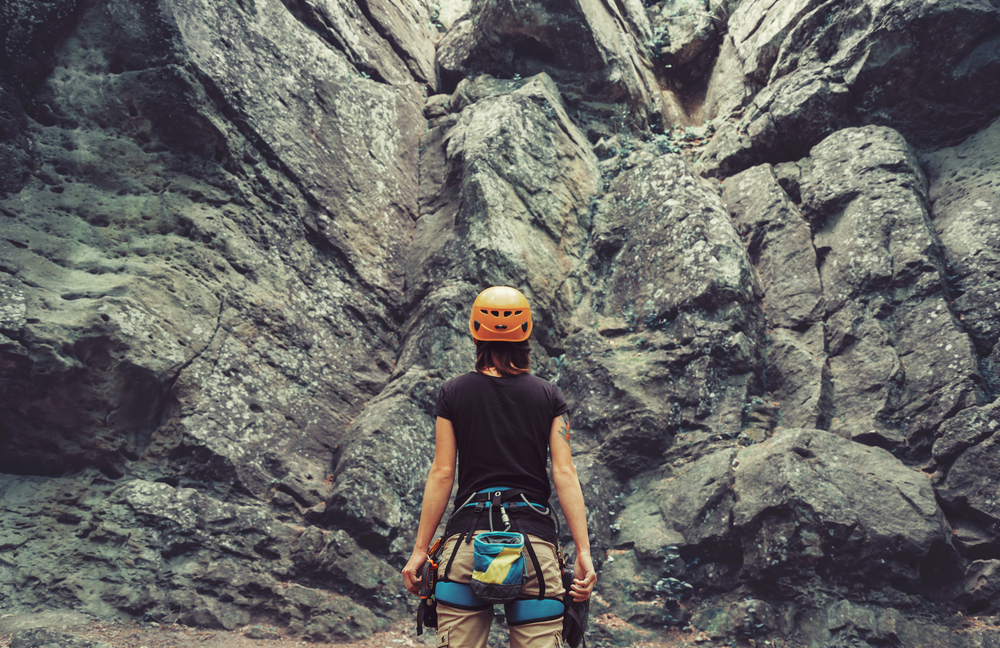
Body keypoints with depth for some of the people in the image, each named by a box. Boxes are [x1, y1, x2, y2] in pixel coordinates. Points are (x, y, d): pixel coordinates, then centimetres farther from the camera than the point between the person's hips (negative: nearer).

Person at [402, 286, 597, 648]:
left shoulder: (453, 393, 4)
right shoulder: (550, 397, 6)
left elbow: (441, 474, 2)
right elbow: (565, 473, -1)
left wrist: (420, 550, 7)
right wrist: (584, 551, -1)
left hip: (468, 535, 0)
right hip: (534, 537, 1)